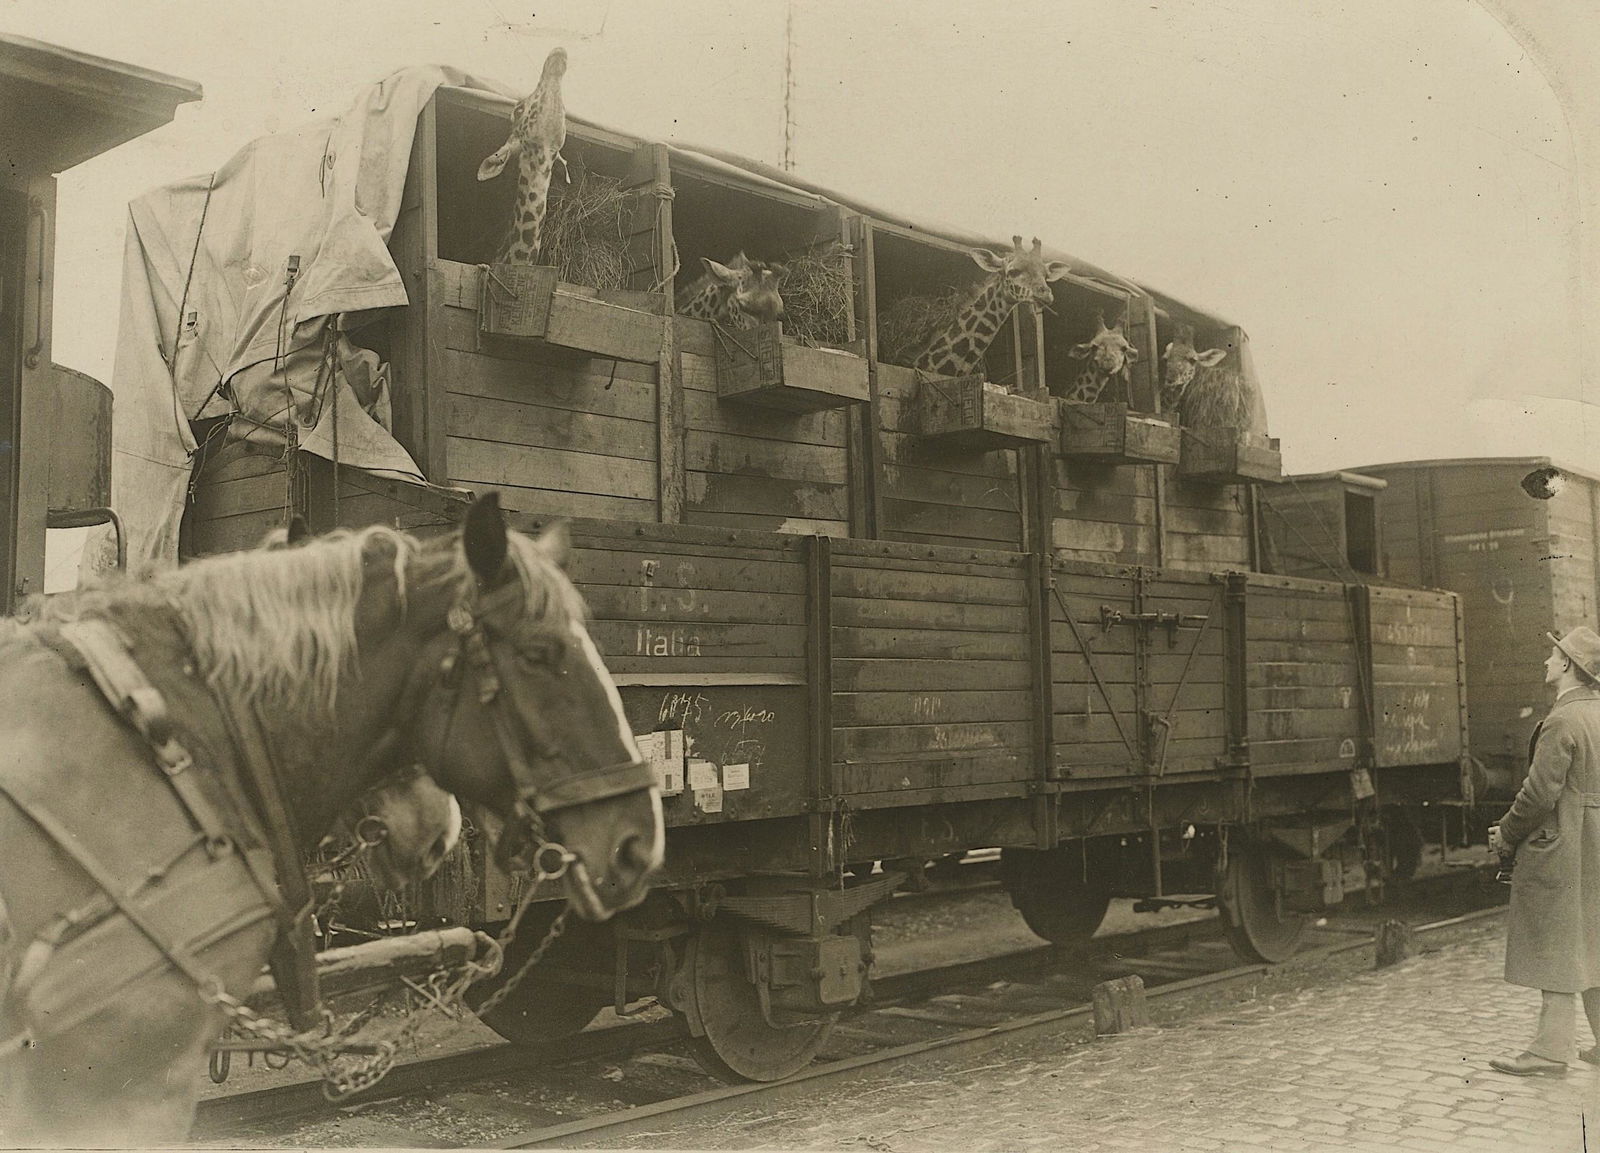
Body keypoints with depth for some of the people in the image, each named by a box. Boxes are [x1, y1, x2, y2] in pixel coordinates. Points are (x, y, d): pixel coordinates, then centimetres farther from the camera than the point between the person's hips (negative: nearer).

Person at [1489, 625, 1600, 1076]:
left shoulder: (1561, 722, -19)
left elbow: (1540, 793, -20)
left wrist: (1507, 833, -7)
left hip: (1561, 849, -9)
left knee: (1556, 947, -2)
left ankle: (1551, 1049, 3)